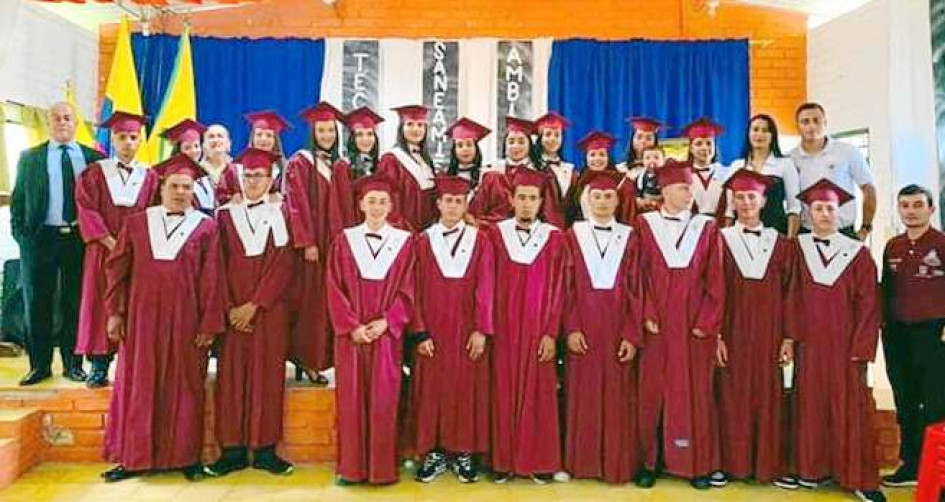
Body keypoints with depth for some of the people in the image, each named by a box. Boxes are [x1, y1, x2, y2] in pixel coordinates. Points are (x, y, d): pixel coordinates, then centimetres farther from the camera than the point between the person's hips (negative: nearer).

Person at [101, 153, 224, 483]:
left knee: (184, 387, 5)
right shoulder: (136, 223, 8)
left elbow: (212, 280, -2)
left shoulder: (205, 227, 1)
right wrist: (114, 312, 2)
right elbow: (116, 268, 8)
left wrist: (209, 325, -7)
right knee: (138, 386, 6)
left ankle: (185, 456, 17)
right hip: (142, 318, 2)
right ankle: (135, 457, 18)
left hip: (186, 320, -2)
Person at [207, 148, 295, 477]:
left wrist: (254, 305, -11)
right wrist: (229, 307, -8)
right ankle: (233, 451, 9)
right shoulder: (225, 215, 7)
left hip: (270, 309, -1)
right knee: (231, 376, 1)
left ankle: (265, 450, 9)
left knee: (267, 375, 1)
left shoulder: (280, 214, 3)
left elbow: (282, 265, -5)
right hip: (232, 310, 1)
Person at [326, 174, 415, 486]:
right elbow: (335, 288, 0)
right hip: (351, 335, 1)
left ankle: (382, 468, 13)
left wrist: (386, 322, -13)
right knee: (350, 399, 4)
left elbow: (408, 289, -1)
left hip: (387, 334, -1)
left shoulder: (404, 241, 3)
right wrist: (352, 326, -11)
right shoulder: (344, 240, 4)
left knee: (384, 401, 3)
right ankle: (351, 467, 15)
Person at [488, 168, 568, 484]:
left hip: (538, 330, 0)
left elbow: (558, 288, -1)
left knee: (538, 393, 5)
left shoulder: (554, 238, 1)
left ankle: (539, 462, 16)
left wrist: (551, 333, -7)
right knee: (504, 392, 5)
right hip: (504, 329, 0)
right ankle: (503, 461, 15)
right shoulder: (496, 234, 2)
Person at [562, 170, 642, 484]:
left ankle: (617, 464, 16)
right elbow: (567, 286, -1)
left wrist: (632, 336, -8)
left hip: (618, 329, 0)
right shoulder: (573, 235, 4)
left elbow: (636, 290, 0)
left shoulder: (629, 237, 5)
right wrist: (571, 328, -10)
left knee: (617, 398, 5)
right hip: (583, 329, 0)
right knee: (582, 397, 5)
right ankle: (582, 462, 16)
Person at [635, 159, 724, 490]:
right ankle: (649, 461, 13)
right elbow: (638, 276, -1)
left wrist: (707, 323, -6)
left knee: (695, 392, 5)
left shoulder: (706, 228, 6)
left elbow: (715, 280, 2)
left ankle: (697, 464, 15)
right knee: (652, 392, 2)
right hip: (657, 325, -1)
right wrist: (646, 316, -10)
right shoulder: (645, 225, 2)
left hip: (695, 326, 1)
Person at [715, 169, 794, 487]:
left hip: (768, 334, 2)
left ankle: (771, 465, 15)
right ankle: (728, 463, 12)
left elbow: (788, 293, 6)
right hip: (732, 333, -2)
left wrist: (789, 338, -1)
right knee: (731, 398, 2)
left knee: (769, 398, 5)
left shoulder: (780, 244, 8)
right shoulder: (721, 240, 1)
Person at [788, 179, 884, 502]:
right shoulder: (797, 249, 3)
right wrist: (789, 337, -3)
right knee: (812, 408, 7)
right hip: (809, 345, 1)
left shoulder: (857, 253, 0)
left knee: (851, 411, 2)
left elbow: (868, 304, -2)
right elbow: (791, 297, 4)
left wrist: (861, 349, -9)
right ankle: (815, 469, 19)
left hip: (846, 345, -1)